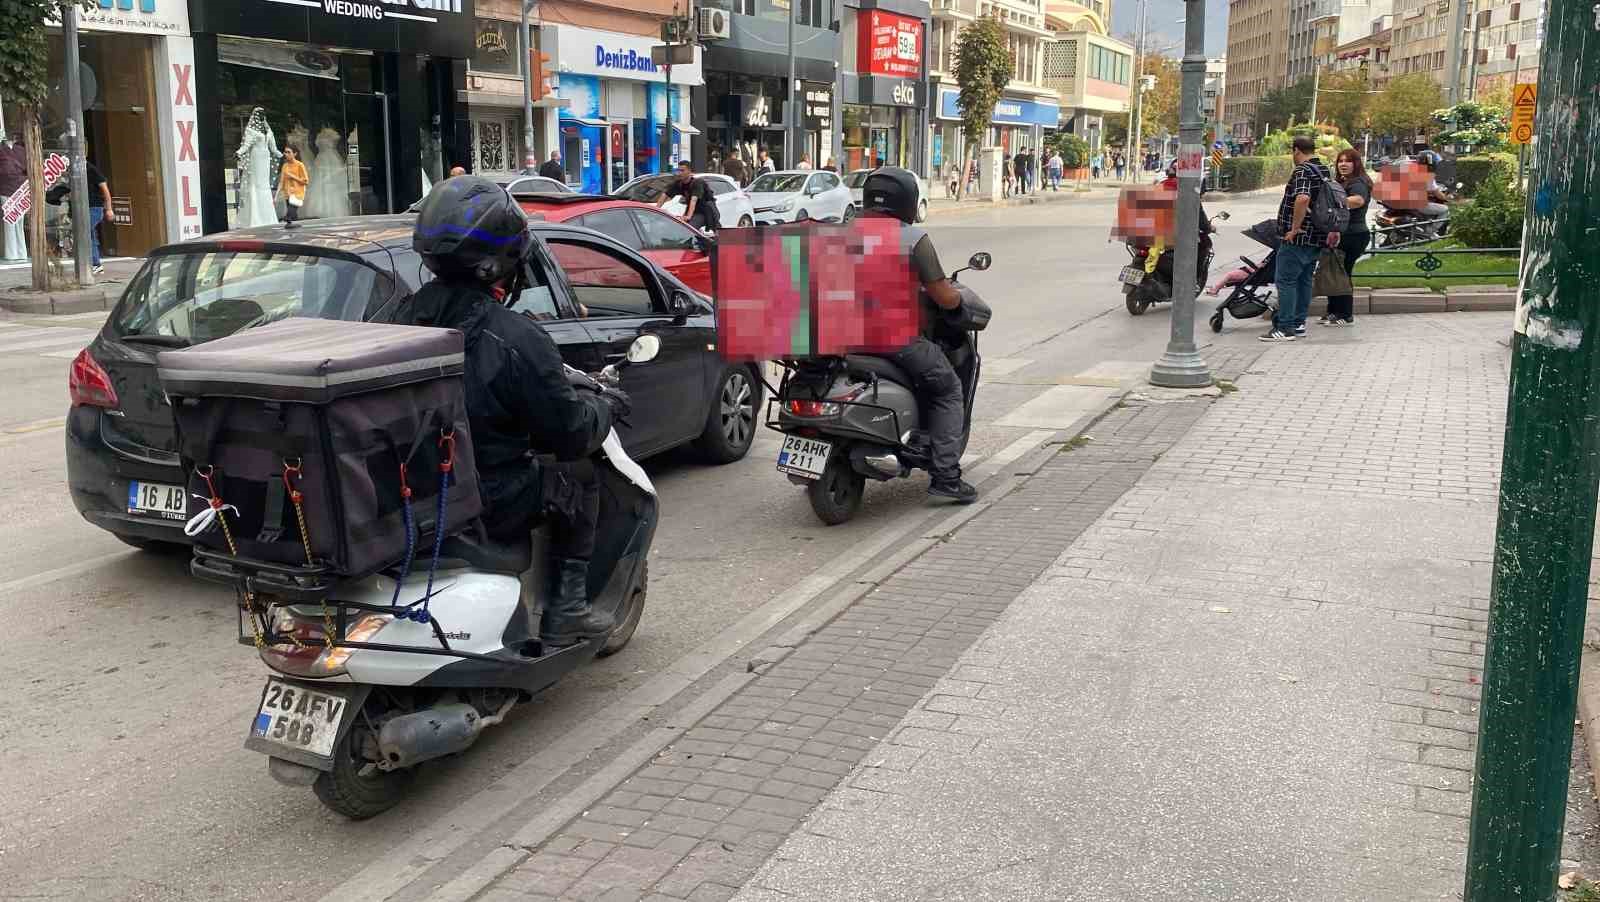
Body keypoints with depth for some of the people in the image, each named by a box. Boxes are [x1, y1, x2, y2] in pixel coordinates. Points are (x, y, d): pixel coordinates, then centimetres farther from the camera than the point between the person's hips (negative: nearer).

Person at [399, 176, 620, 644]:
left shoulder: (405, 316, -2)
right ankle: (566, 607, 14)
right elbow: (569, 431, -15)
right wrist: (606, 406, 7)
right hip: (489, 506, -7)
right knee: (578, 477, 17)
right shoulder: (515, 339, -23)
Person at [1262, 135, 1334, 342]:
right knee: (1304, 280, 15)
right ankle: (1299, 324, 19)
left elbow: (1302, 199, -33)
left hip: (1297, 239, -10)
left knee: (1286, 281, -6)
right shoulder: (1324, 170, 15)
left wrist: (1294, 228, -25)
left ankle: (1285, 328, -8)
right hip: (1316, 239, 10)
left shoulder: (1303, 171, -15)